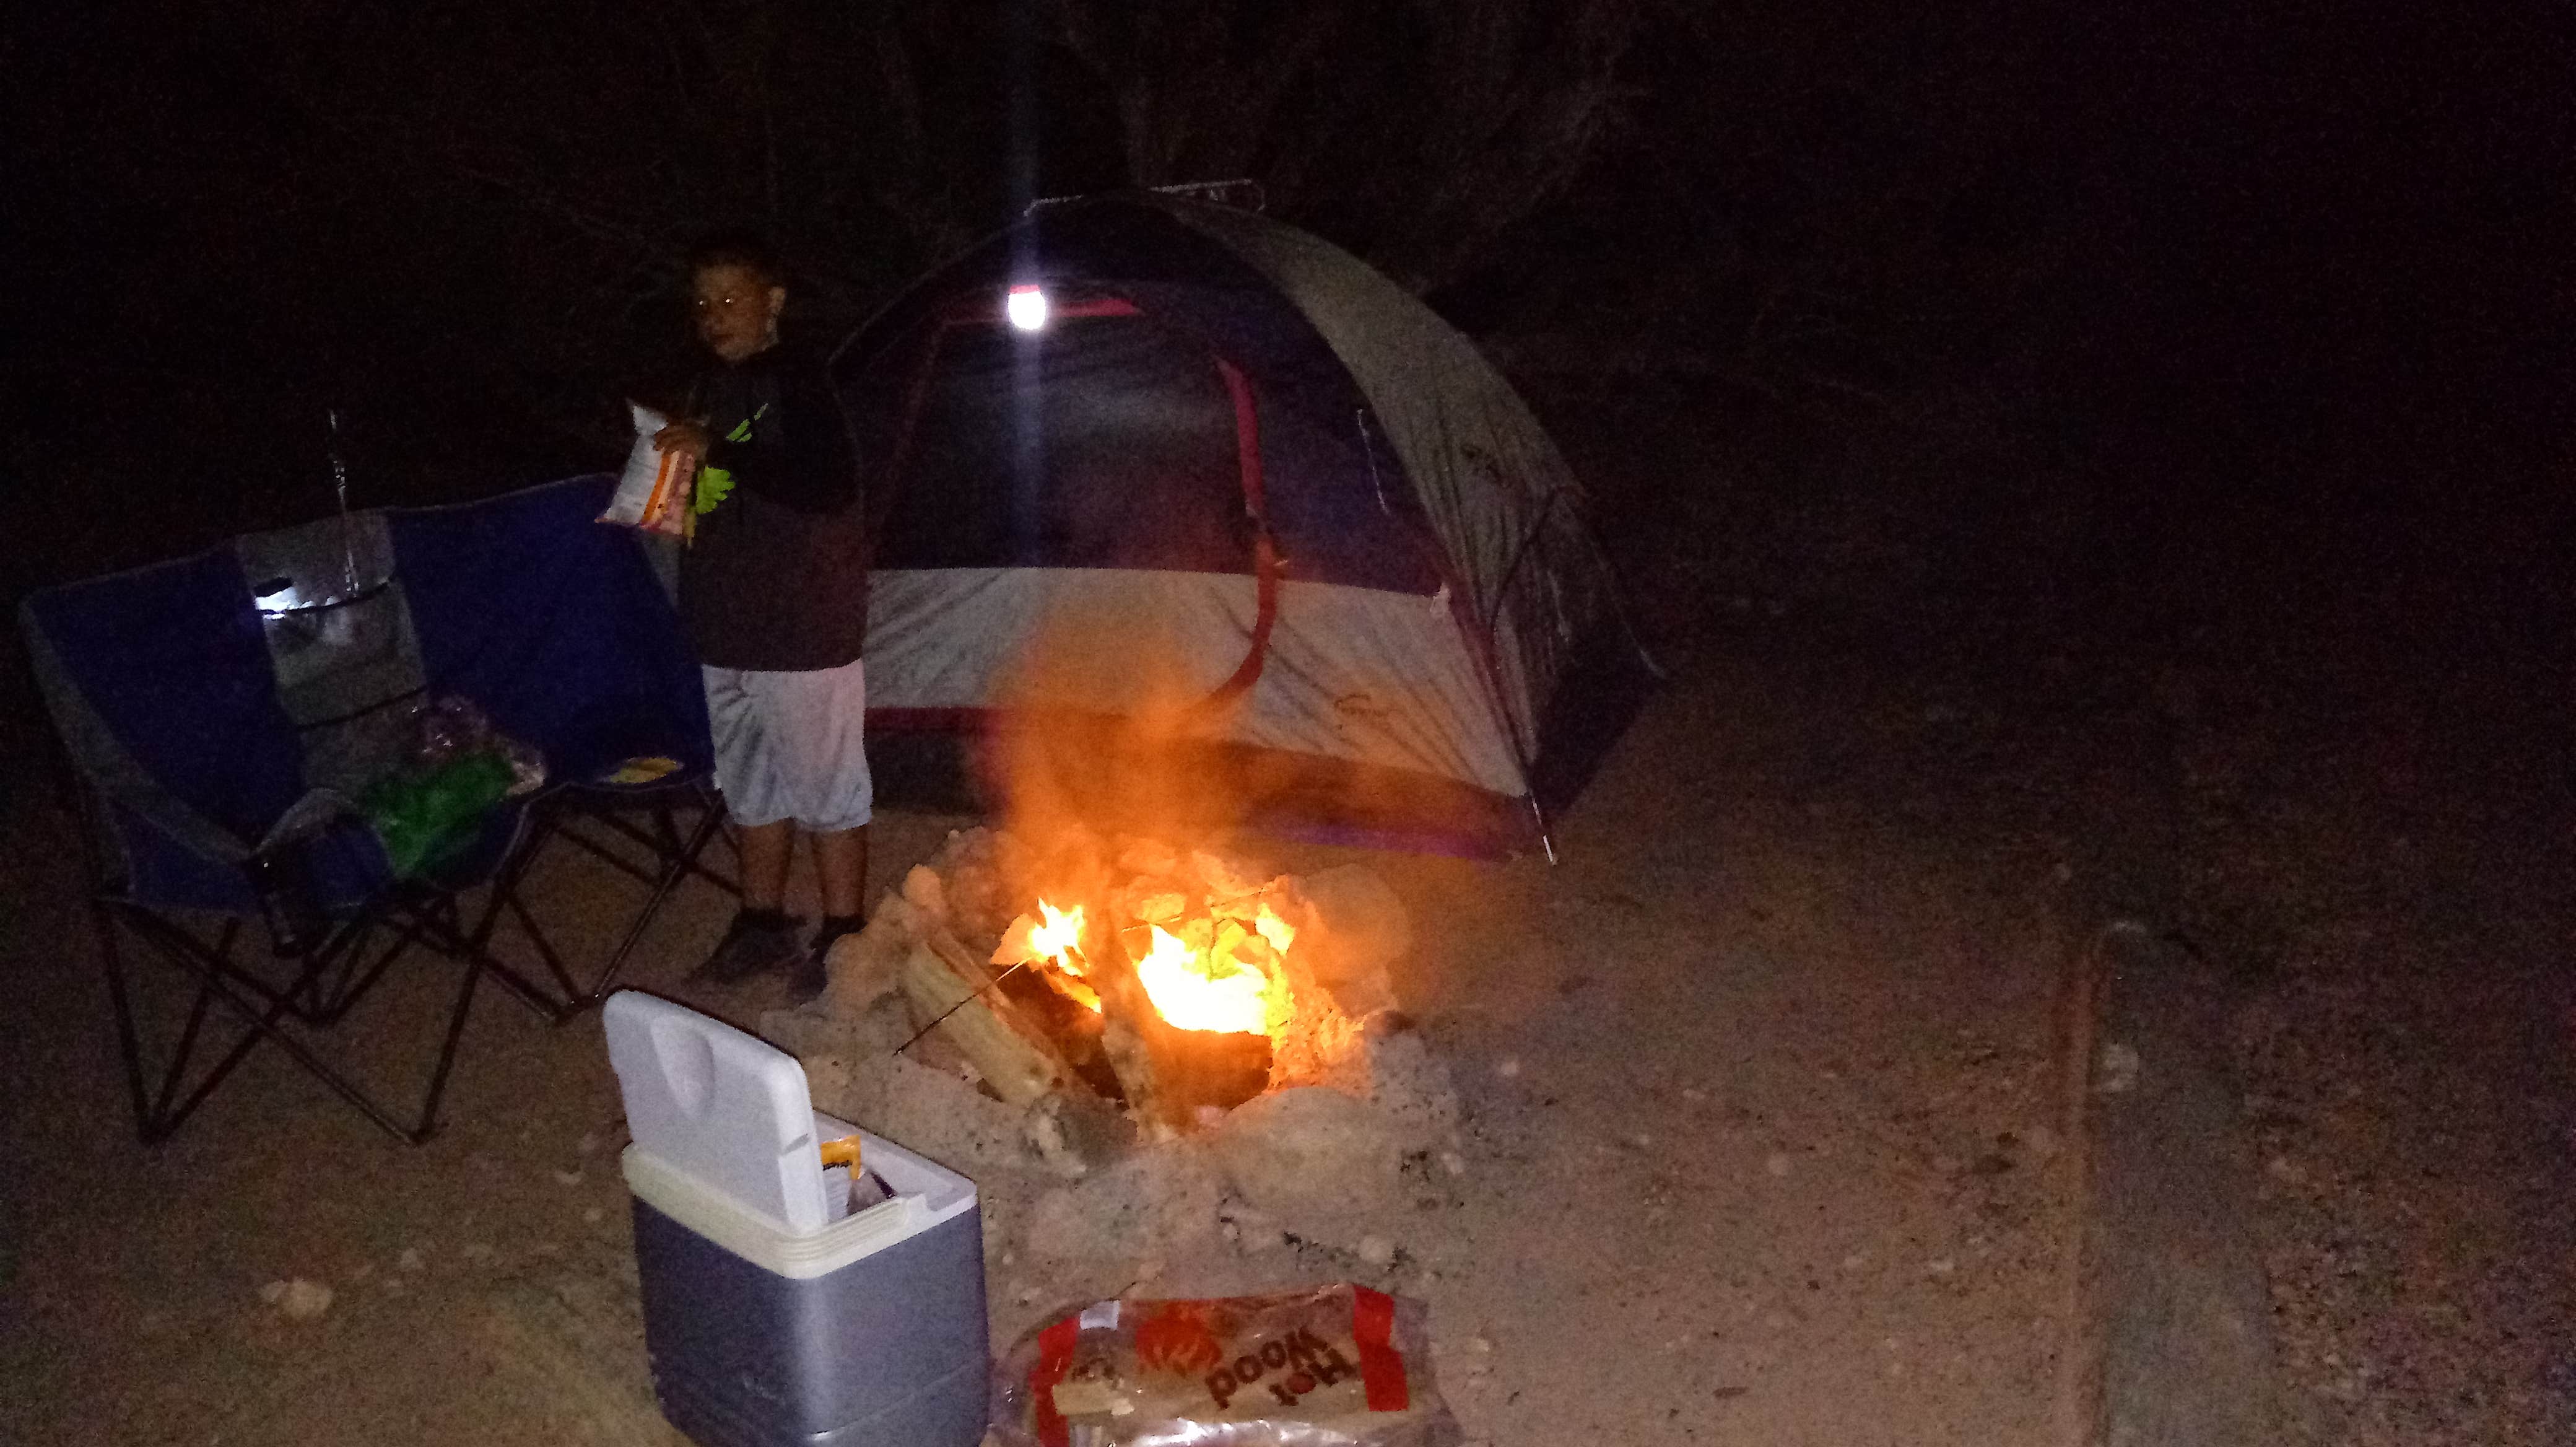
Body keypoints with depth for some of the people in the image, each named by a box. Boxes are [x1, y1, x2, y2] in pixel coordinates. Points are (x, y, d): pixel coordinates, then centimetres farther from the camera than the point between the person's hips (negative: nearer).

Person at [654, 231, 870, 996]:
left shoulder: (798, 379, -13)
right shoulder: (711, 386, 12)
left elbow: (830, 487, -26)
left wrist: (715, 451, -26)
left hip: (804, 630, -8)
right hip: (729, 629, 8)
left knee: (824, 788, 3)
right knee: (749, 784, 18)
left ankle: (840, 933, 15)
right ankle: (762, 921, 32)